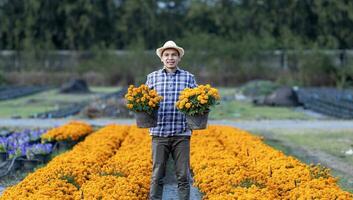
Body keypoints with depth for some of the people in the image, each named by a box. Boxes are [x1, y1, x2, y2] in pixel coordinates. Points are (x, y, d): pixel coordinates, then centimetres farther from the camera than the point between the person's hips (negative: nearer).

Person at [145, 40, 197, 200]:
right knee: (157, 175, 3)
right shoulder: (153, 77, 9)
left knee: (183, 175, 3)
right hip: (159, 132, 0)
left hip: (181, 133, 0)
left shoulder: (189, 78, 8)